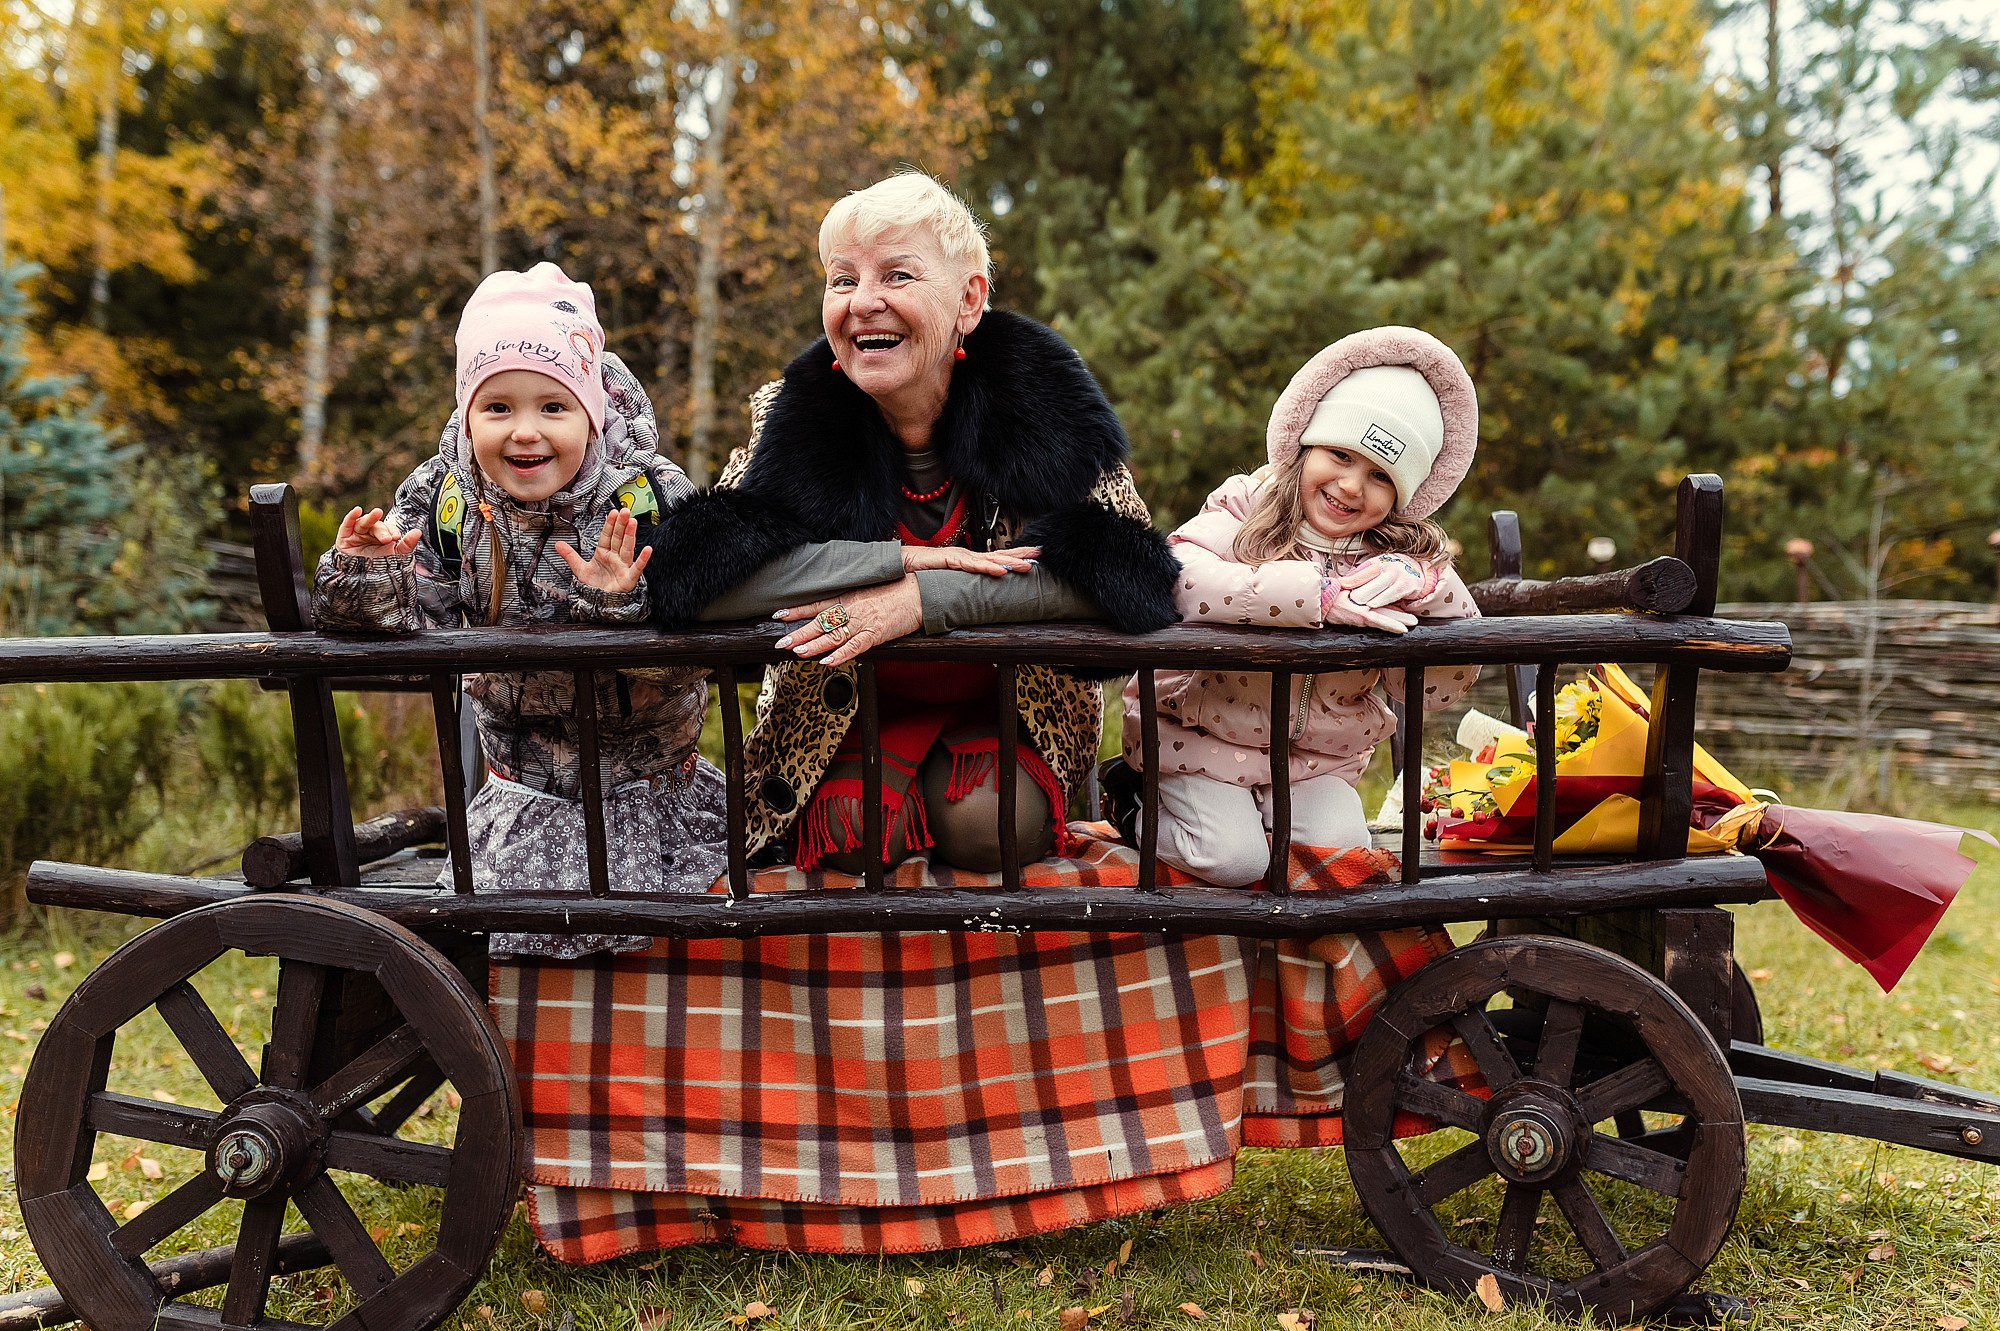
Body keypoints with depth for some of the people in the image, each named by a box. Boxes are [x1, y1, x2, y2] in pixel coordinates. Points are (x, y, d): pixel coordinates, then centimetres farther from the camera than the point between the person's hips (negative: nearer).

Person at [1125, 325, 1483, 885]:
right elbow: (1180, 577, -36)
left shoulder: (1406, 558, -3)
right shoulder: (1247, 505, -13)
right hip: (1203, 734, -4)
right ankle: (1145, 811, 13)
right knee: (1234, 860, -19)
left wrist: (1424, 585, -30)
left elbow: (1444, 685, -12)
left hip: (1317, 758, 4)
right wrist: (1321, 594, -39)